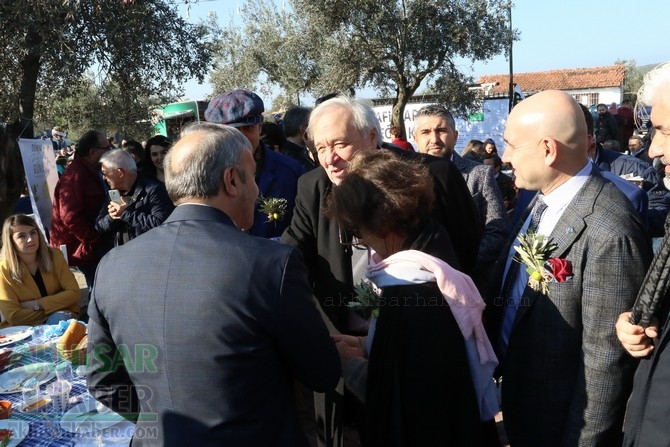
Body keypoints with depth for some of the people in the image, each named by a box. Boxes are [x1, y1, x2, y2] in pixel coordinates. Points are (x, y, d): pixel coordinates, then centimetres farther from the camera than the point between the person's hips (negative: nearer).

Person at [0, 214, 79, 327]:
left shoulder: (54, 255, -7)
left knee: (59, 319, -31)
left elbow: (73, 293, -9)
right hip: (27, 326, -2)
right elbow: (13, 316, -14)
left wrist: (36, 304, -16)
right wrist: (54, 307, -15)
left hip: (61, 316, 2)